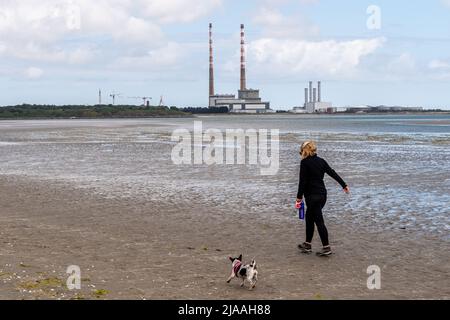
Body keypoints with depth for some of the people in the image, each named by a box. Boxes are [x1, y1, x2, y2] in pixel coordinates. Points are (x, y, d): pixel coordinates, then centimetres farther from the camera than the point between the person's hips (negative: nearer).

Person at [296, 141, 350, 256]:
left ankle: (326, 247, -4)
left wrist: (299, 196, -7)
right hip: (322, 194, 8)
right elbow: (333, 173, 11)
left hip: (312, 196, -8)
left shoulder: (305, 162, -11)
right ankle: (307, 245, 26)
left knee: (319, 221, -4)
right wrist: (344, 185, 20)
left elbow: (303, 181, -13)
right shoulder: (321, 161, 8)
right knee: (309, 218, 19)